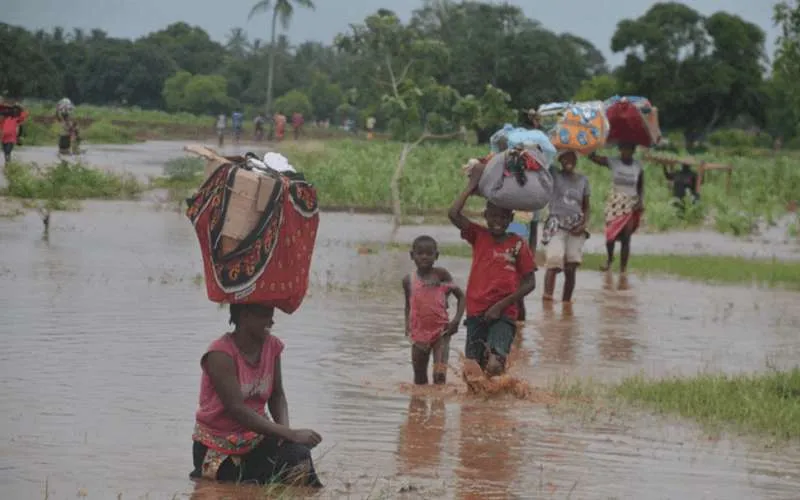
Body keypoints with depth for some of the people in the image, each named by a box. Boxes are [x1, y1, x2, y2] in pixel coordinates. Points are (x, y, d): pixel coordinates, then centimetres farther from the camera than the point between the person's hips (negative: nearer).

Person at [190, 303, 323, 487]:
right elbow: (237, 409, -29)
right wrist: (291, 434, -32)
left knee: (298, 456, -23)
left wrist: (285, 429, -17)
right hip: (219, 445, -5)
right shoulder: (221, 354, -22)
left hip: (256, 436, 5)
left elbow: (277, 395, 6)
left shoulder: (272, 346, -1)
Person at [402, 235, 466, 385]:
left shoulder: (441, 275, -4)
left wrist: (457, 319, -11)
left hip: (441, 331, -3)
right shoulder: (408, 280, 4)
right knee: (419, 376, 12)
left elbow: (460, 296, 1)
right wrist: (407, 325, 1)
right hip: (419, 333, 3)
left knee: (439, 374, -14)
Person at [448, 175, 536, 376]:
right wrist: (471, 187, -5)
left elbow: (529, 283, -1)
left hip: (503, 315, -3)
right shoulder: (478, 236, 7)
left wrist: (501, 305, -9)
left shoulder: (518, 245, 1)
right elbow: (453, 214, -9)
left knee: (494, 366, -22)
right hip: (476, 314, 3)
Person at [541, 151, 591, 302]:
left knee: (571, 267, 2)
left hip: (575, 227, 4)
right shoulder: (554, 175, 2)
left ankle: (566, 300, 9)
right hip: (556, 224, -4)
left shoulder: (582, 180, 11)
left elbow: (586, 206, 13)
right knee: (554, 259, -23)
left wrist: (584, 224, -1)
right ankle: (547, 293, -32)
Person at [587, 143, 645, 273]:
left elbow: (641, 187, 10)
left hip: (631, 205, 0)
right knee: (611, 234, -4)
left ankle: (623, 269, 6)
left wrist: (641, 201, -7)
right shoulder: (612, 163, -6)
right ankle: (609, 259, 28)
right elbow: (592, 156, -15)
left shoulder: (638, 167, -1)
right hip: (615, 203, 0)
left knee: (626, 238, -1)